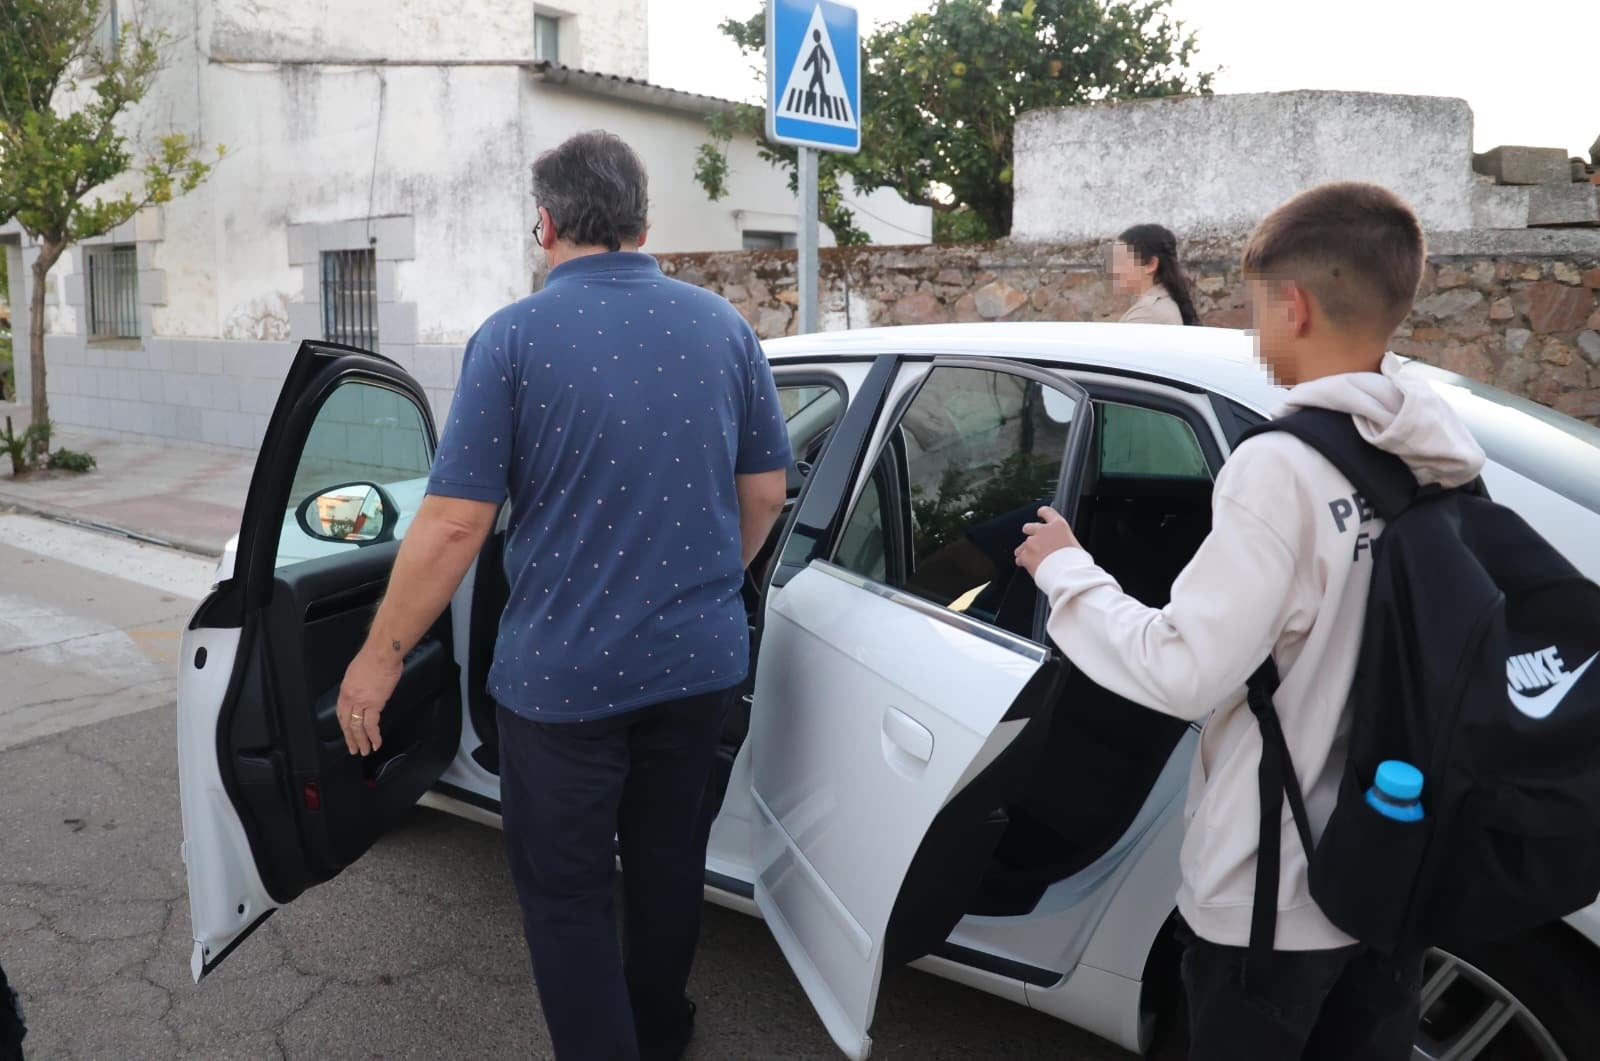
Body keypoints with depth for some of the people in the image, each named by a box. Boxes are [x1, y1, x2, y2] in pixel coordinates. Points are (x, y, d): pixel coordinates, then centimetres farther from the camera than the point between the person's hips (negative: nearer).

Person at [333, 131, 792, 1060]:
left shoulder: (514, 338, -12)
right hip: (701, 659, 5)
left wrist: (382, 658, -3)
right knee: (668, 857, 24)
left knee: (566, 891, 13)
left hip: (565, 671, -5)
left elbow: (455, 523, -15)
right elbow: (766, 492, 5)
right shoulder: (724, 325, 0)